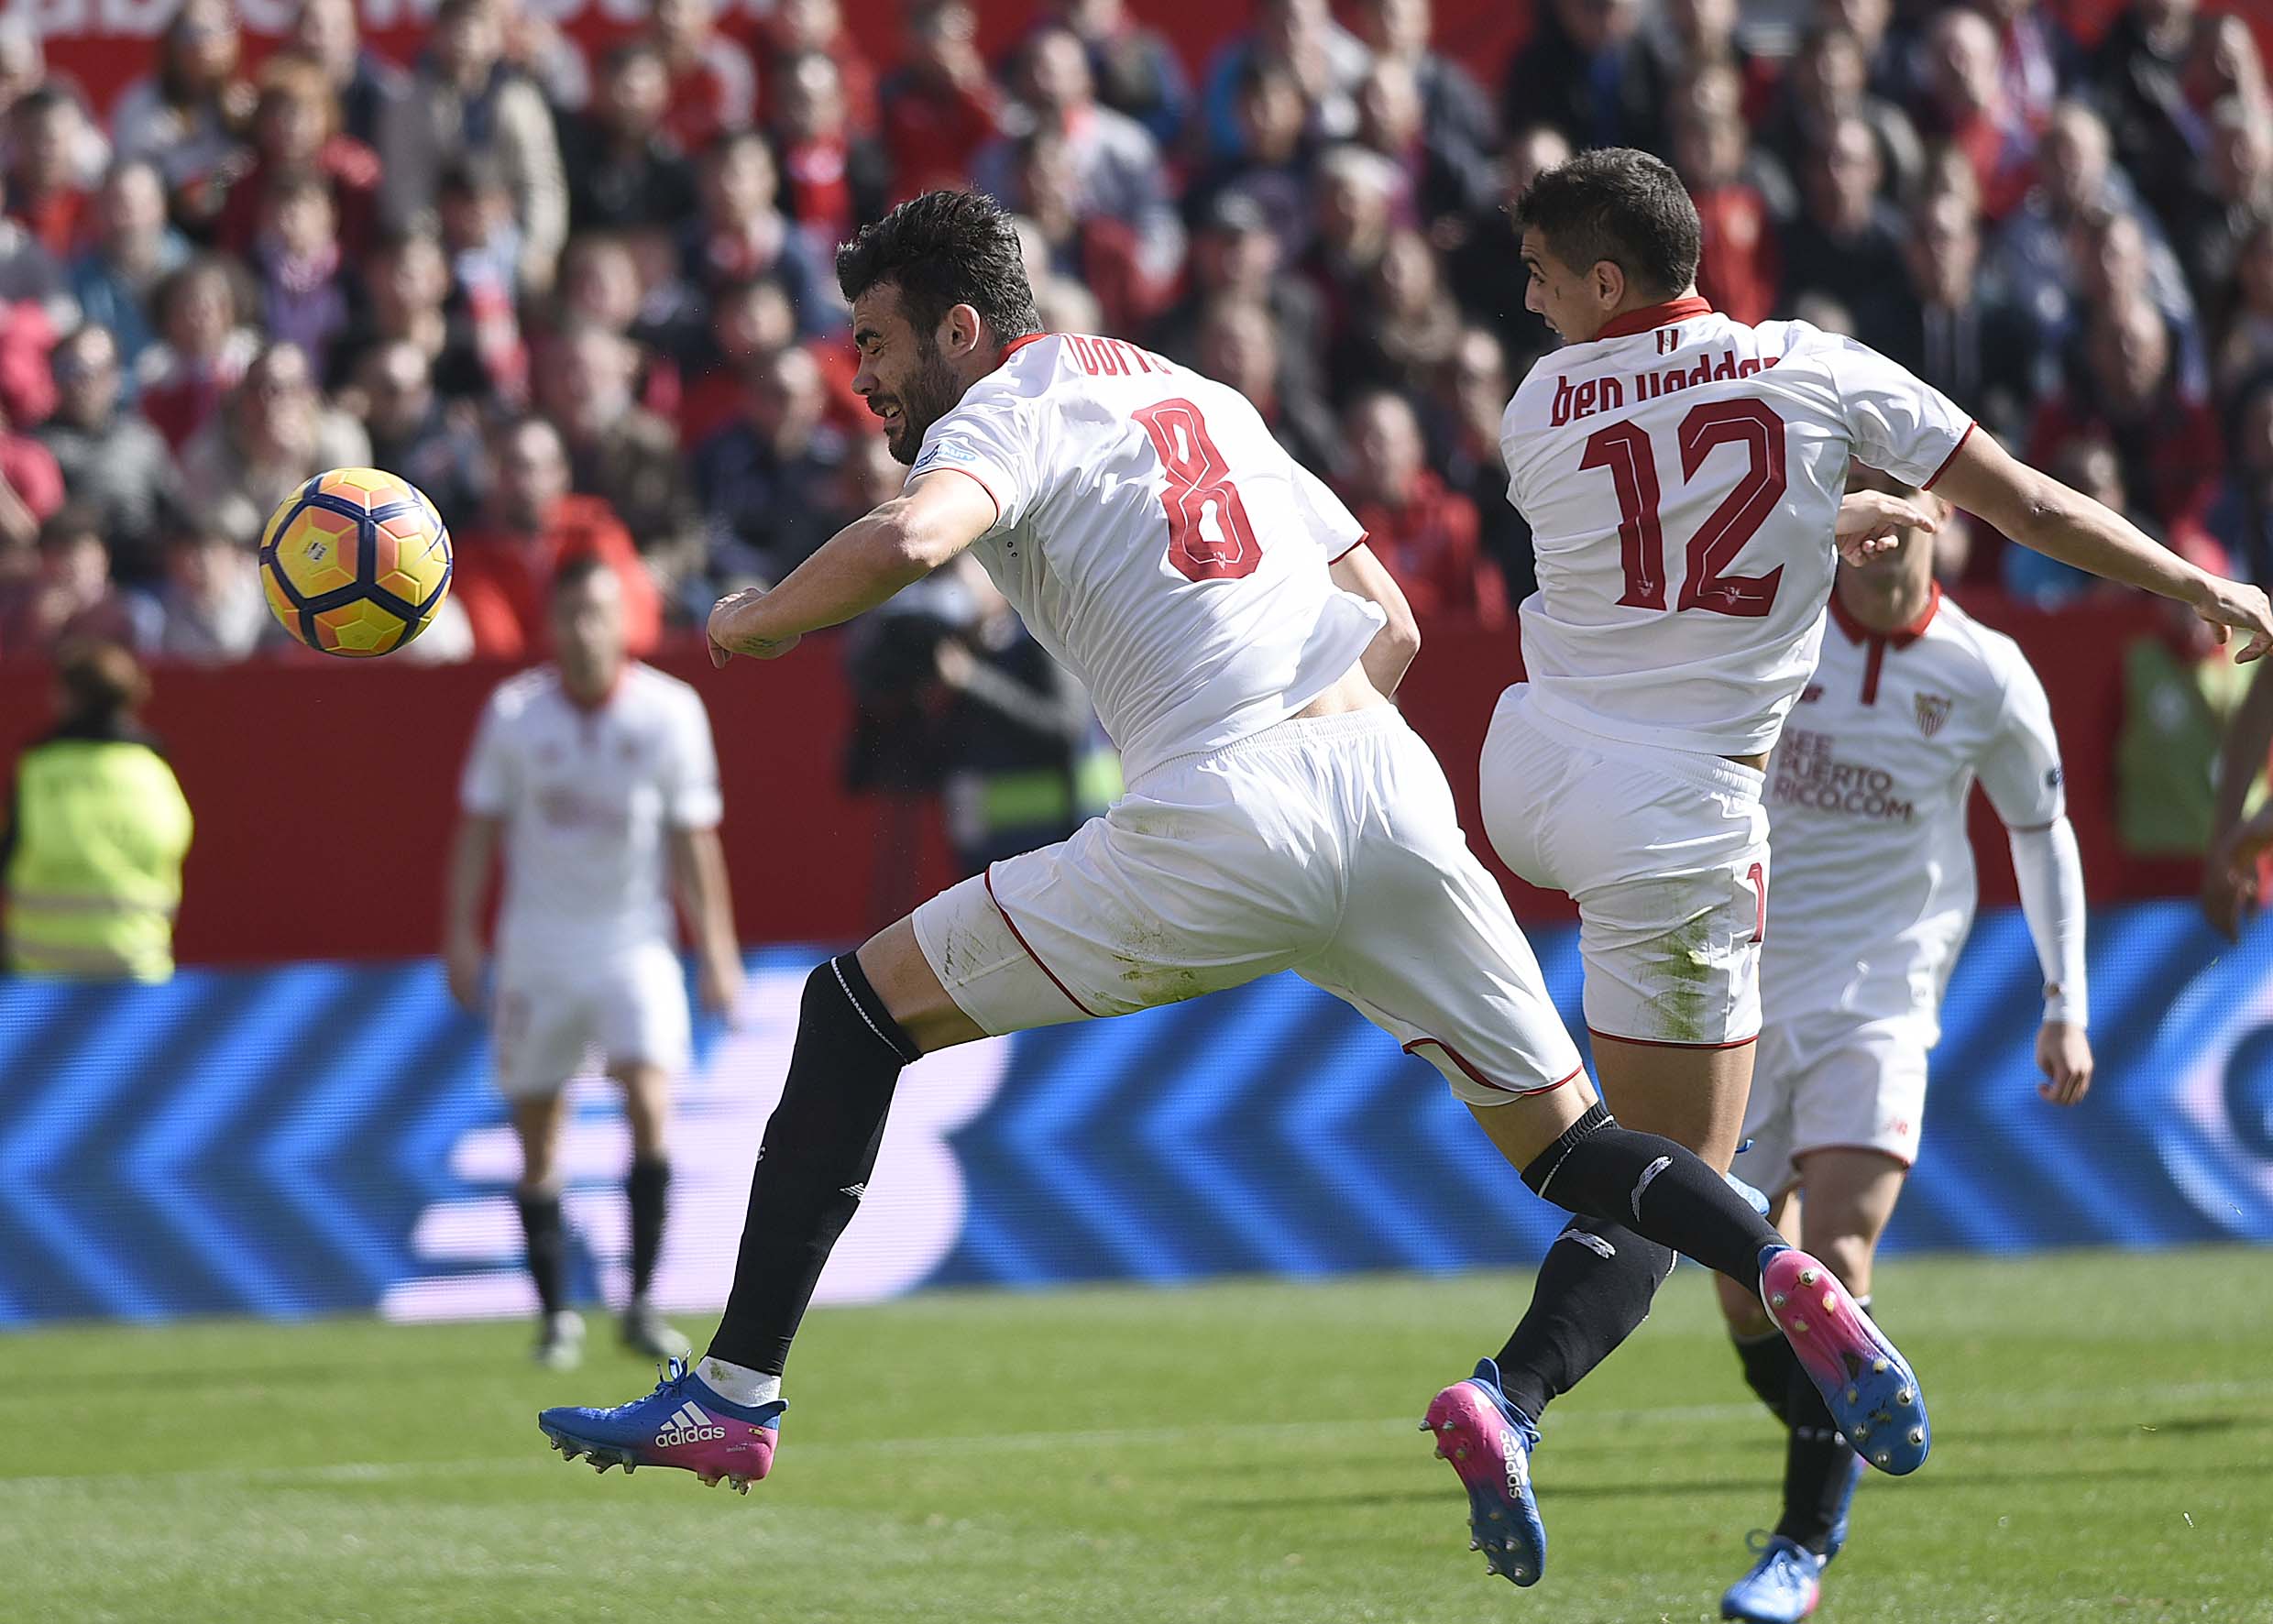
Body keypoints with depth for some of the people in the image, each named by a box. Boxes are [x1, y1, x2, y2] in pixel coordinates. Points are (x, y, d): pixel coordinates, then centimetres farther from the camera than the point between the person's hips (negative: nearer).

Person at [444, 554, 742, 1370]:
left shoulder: (670, 711, -4)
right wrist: (461, 934, -3)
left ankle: (641, 1303, -13)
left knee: (650, 1103, -18)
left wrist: (717, 952, -2)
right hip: (536, 950, 1)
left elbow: (694, 840, 0)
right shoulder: (513, 711, -2)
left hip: (634, 943, -1)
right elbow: (478, 828, 3)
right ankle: (556, 1314, 12)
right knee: (537, 1140, 2)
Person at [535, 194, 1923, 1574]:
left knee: (859, 1010, 6)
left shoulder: (1003, 414, 4)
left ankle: (736, 1393, 4)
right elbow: (1391, 625, 25)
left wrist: (755, 621, -2)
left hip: (1216, 830, -6)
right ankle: (1782, 1267, -14)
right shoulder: (1202, 397, 27)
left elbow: (908, 542, -19)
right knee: (1563, 1142, 14)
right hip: (1388, 776, 6)